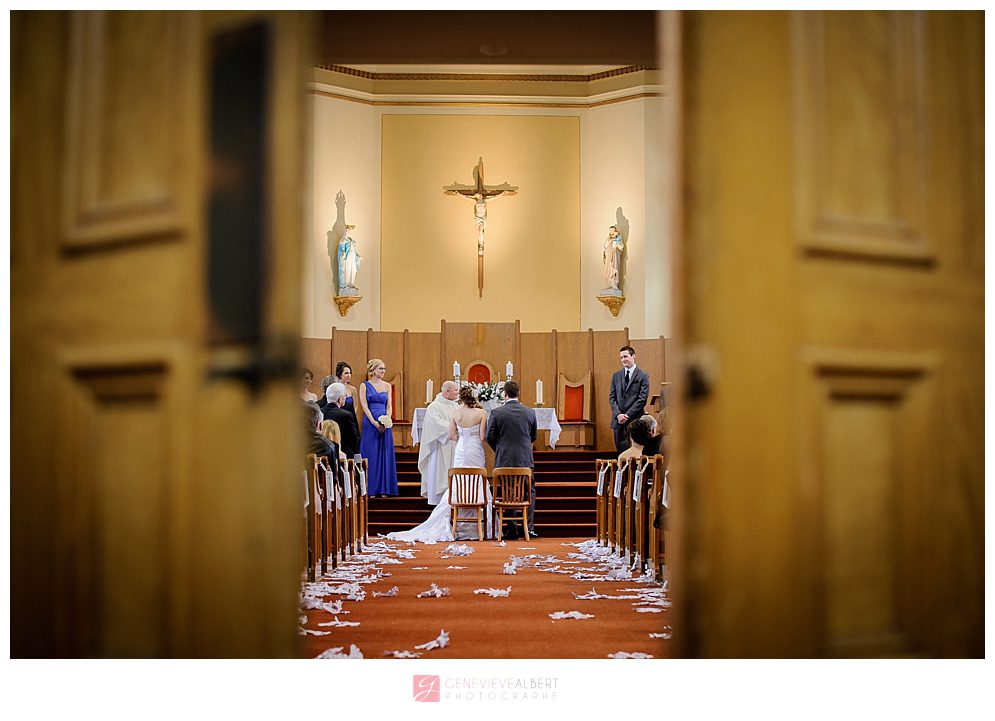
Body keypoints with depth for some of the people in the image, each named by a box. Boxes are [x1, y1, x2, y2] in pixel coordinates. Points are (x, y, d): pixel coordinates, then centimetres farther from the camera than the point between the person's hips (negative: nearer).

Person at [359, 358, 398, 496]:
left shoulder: (387, 386, 11)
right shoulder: (364, 386, 1)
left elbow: (389, 406, 8)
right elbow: (364, 406, -6)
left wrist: (387, 420, -9)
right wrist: (375, 423, -15)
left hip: (385, 424, 3)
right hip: (370, 423, -3)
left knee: (385, 454, 3)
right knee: (370, 455, -2)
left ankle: (384, 488, 8)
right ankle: (371, 489, 3)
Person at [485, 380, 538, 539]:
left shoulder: (496, 412, -7)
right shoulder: (530, 412, 0)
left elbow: (489, 437, -5)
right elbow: (533, 437, 10)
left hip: (504, 460, -1)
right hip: (525, 460, 1)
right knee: (529, 493, 12)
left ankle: (512, 530, 8)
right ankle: (529, 527, 6)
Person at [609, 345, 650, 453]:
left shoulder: (643, 376, -1)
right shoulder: (616, 375, 13)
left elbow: (642, 399, -7)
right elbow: (612, 397, 9)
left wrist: (627, 415, -12)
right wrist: (618, 414, -8)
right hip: (618, 420, 4)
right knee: (620, 451, 4)